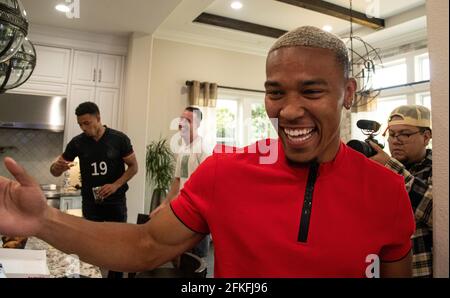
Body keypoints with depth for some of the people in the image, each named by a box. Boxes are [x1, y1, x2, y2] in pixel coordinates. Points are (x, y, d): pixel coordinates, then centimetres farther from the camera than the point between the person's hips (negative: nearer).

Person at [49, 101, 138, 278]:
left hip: (116, 202, -1)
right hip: (90, 203, 2)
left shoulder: (119, 139, -9)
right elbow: (55, 172, 2)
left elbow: (133, 167, -2)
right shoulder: (77, 142, -2)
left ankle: (115, 275, 25)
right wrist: (57, 167, -23)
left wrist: (116, 185, -17)